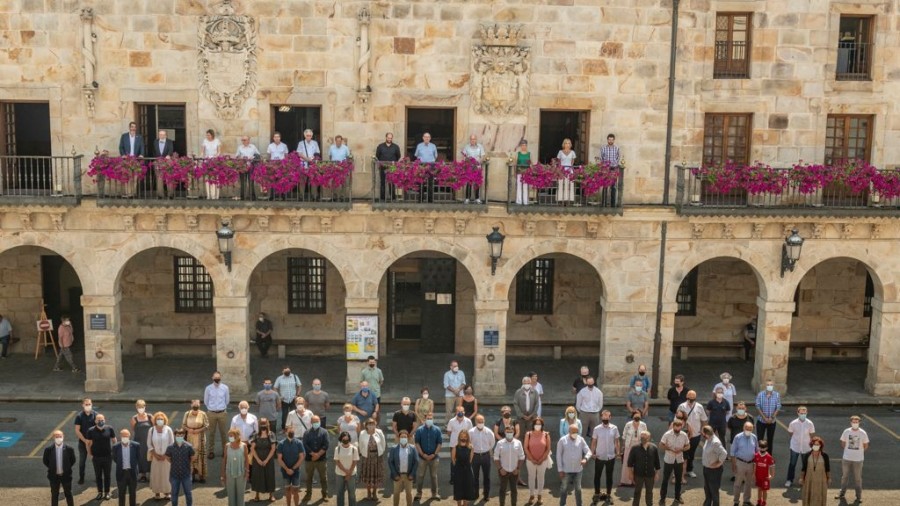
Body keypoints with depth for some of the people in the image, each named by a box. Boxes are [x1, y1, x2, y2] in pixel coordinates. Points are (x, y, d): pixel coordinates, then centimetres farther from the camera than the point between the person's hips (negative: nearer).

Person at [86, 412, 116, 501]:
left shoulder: (110, 429, -8)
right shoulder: (91, 431, -8)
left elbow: (114, 441, 4)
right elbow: (88, 443, 0)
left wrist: (115, 451, 0)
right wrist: (90, 454, -3)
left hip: (108, 456, 0)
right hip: (96, 457, 0)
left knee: (107, 475, 10)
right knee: (98, 475, 11)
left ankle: (107, 492, 22)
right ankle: (100, 492, 24)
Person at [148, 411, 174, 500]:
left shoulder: (168, 429, -8)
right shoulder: (152, 430, -5)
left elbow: (172, 443, -4)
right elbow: (149, 444, 0)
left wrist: (165, 455, -10)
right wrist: (155, 454, -8)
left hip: (166, 456, -1)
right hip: (156, 456, 1)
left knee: (166, 474, 5)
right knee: (156, 474, 5)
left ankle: (167, 492, 17)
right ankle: (157, 492, 16)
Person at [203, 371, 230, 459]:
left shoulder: (225, 388, -7)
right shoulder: (208, 388, -8)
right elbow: (205, 401, 5)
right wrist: (211, 408, 11)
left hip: (222, 413, 0)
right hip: (211, 413, 0)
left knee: (223, 432, 9)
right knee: (211, 433, 7)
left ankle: (224, 450, 24)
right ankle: (211, 451, 19)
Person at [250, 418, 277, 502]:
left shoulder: (271, 435, -7)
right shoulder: (256, 435, -4)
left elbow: (273, 449, -8)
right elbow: (252, 449, -4)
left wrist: (266, 460, -12)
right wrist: (258, 460, -11)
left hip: (268, 459, -1)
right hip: (257, 459, 1)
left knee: (269, 476, 3)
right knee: (257, 476, 5)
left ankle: (271, 494, 13)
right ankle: (257, 494, 16)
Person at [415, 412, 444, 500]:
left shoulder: (437, 430, -1)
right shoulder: (419, 430, -4)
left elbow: (439, 444, -1)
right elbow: (417, 443, -5)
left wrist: (434, 454, -10)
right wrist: (423, 454, -12)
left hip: (434, 457, 1)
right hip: (422, 457, -1)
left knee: (434, 476, 10)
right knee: (420, 475, 5)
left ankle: (434, 493, 21)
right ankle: (418, 493, 14)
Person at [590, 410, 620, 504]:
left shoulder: (614, 428, -6)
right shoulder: (597, 429, -9)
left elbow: (617, 441, 1)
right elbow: (593, 442, -3)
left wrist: (618, 453, -2)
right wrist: (592, 453, -7)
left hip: (611, 457, 1)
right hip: (599, 457, -1)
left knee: (609, 476, 13)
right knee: (597, 476, 10)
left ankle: (609, 495, 27)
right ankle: (597, 494, 24)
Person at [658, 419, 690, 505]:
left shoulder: (684, 435, -8)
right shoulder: (667, 434, -16)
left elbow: (688, 446, 2)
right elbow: (661, 445, -10)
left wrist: (681, 449, -17)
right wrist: (670, 449, -23)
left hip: (679, 460, 3)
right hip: (668, 460, -3)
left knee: (678, 479, 15)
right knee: (665, 479, 7)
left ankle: (677, 497, 32)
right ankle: (662, 497, 20)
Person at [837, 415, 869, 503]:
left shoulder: (863, 433, -7)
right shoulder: (846, 431, -3)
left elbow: (866, 446, 2)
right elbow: (842, 444, 8)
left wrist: (859, 451, 4)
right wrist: (848, 450, 6)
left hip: (858, 459, -2)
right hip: (846, 458, 2)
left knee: (858, 478, 4)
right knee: (844, 476, 13)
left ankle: (859, 496, 14)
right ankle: (842, 493, 26)